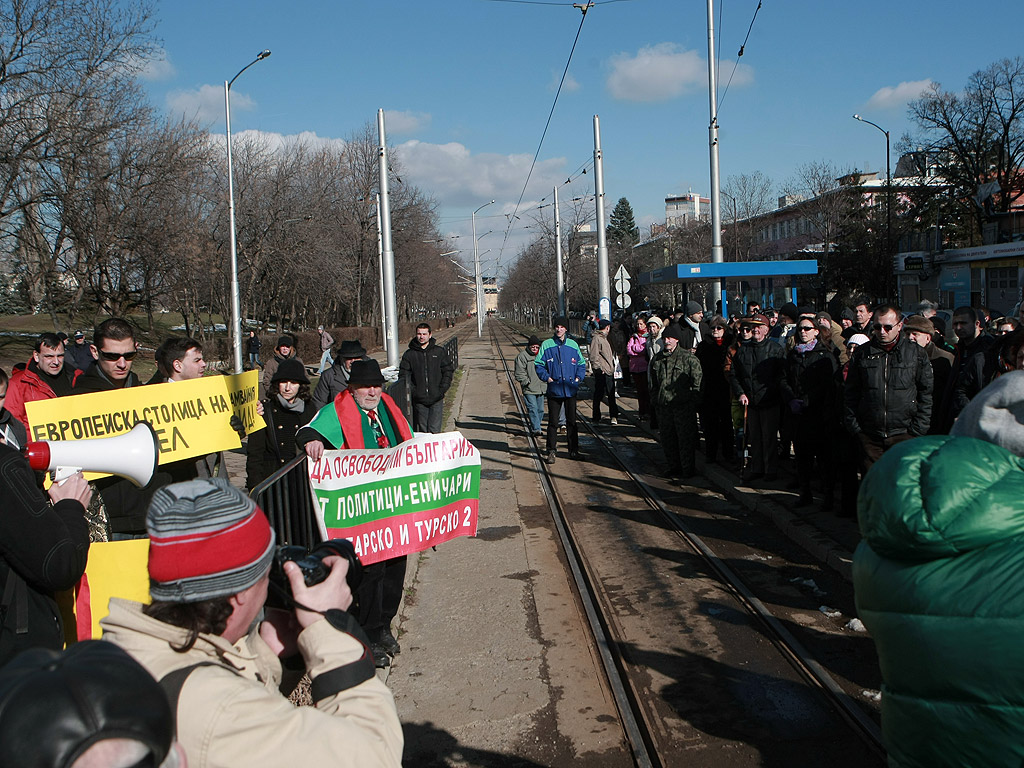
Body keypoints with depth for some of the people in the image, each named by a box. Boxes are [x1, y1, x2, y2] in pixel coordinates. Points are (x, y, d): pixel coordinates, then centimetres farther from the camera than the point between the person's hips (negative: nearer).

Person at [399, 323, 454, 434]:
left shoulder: (440, 352, 7)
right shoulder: (409, 354, 6)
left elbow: (448, 371, 8)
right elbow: (404, 375, 5)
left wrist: (442, 389, -3)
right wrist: (412, 390, -7)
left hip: (436, 399, -1)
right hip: (419, 400, 1)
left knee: (434, 430, -7)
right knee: (422, 431, 4)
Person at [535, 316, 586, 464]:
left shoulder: (573, 345, 7)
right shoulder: (547, 345, 0)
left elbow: (581, 363, 16)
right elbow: (539, 363, 3)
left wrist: (578, 377, 2)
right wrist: (546, 377, -8)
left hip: (571, 390, 2)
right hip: (554, 390, -2)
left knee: (571, 421, 9)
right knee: (553, 422, 0)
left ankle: (574, 450, 18)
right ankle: (551, 451, 6)